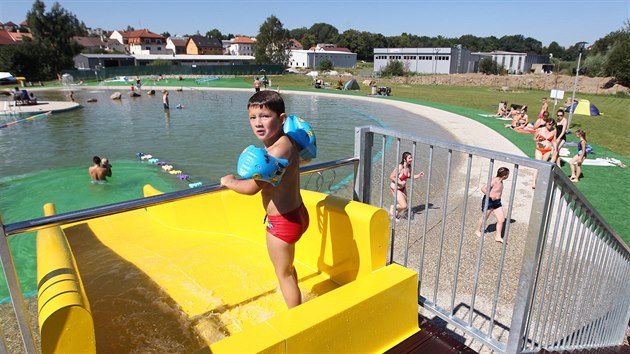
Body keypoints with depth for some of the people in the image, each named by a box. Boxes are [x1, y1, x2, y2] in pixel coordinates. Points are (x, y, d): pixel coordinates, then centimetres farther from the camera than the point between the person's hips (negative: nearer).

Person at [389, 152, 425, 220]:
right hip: (396, 188, -8)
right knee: (404, 206, -12)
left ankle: (395, 215, 38)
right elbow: (391, 177, -22)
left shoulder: (409, 167, -4)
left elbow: (409, 176, 13)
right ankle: (393, 207, 17)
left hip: (403, 188, 8)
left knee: (405, 205, 14)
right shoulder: (399, 167, -26)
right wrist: (400, 183, -26)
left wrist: (418, 175, -1)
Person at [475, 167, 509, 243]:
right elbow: (483, 188, -31)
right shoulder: (493, 181, -24)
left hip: (497, 202, 8)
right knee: (484, 218, 11)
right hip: (488, 202, -8)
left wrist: (498, 197, 16)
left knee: (502, 220, 4)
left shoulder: (500, 181, 1)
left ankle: (498, 237, 15)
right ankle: (477, 231, 34)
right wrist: (490, 196, -27)